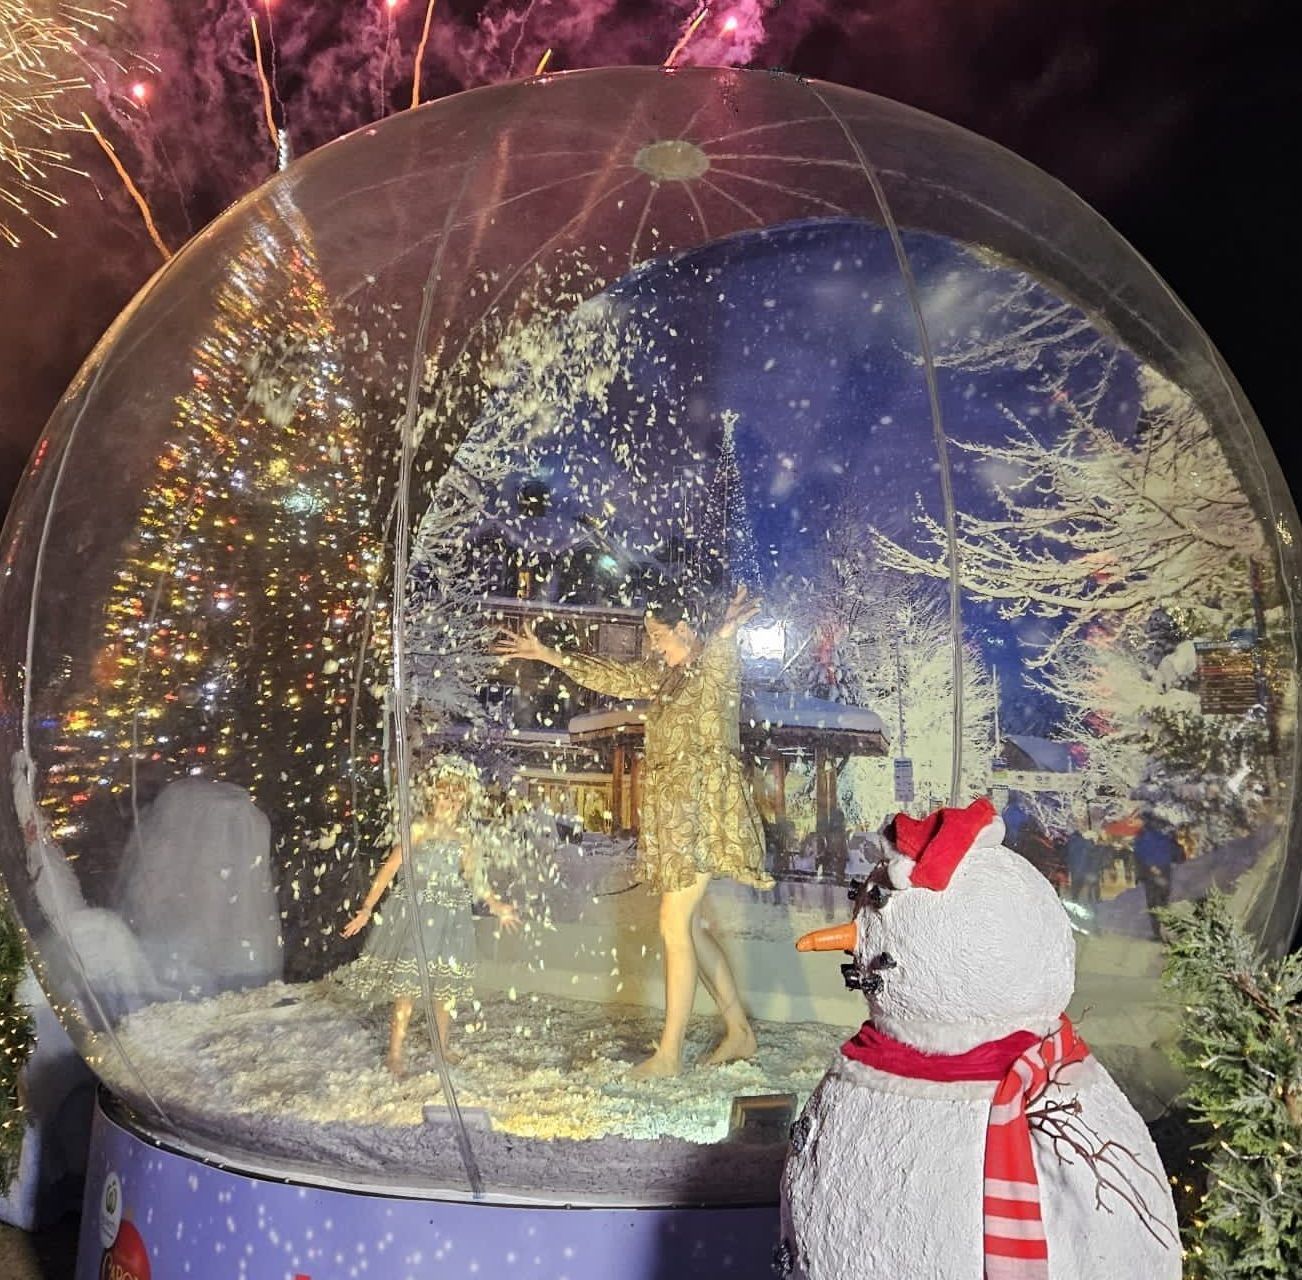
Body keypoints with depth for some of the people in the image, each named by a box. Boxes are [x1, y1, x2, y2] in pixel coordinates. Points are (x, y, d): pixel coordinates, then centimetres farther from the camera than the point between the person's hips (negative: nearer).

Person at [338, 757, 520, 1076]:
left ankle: (442, 1046, 29)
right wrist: (367, 909, -17)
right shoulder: (419, 828, -9)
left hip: (451, 917, 6)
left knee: (448, 985, 12)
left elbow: (474, 876, 16)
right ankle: (395, 1053, 9)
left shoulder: (462, 834, 7)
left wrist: (495, 904, 19)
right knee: (407, 986, -2)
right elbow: (390, 868, -12)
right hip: (416, 911, -5)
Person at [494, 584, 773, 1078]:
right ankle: (739, 1030, 23)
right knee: (688, 927, 11)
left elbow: (719, 656, -32)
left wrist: (725, 633, -57)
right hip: (670, 807, 9)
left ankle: (669, 1052, 3)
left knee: (675, 926, -7)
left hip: (702, 806, -9)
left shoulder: (717, 663, -9)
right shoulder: (663, 672, 16)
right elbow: (612, 676, 24)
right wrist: (548, 655, 23)